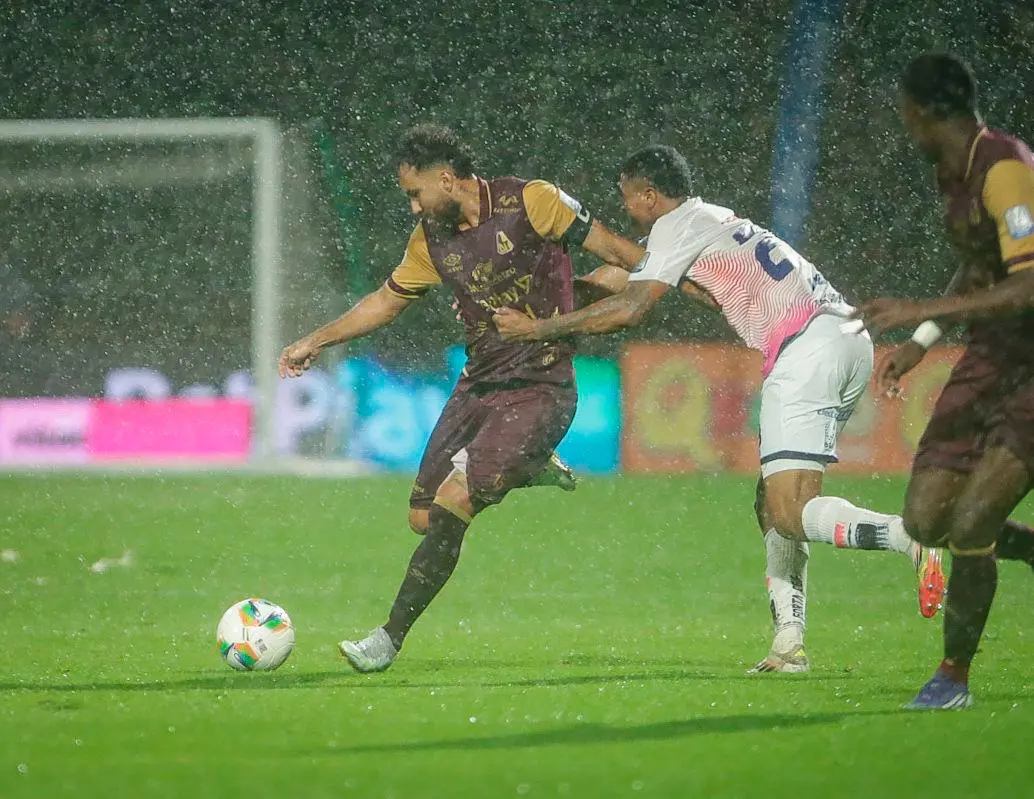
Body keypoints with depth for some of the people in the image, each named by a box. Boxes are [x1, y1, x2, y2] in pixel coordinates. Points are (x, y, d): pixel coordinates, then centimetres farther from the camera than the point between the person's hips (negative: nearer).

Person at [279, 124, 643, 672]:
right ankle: (528, 469, 27)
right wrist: (316, 341, 19)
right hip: (478, 385, 7)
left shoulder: (530, 202, -12)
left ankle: (389, 639, -10)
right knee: (423, 517, 3)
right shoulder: (431, 238, 6)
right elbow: (387, 301, 21)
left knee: (450, 506, -18)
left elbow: (609, 248, -4)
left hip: (539, 392, -7)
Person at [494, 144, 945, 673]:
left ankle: (912, 539, -32)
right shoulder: (715, 220, 28)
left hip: (807, 347, -9)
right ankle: (788, 644, 4)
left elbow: (629, 310, -9)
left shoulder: (678, 225, 1)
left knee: (788, 514, -15)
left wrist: (538, 328, -1)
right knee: (772, 505, 12)